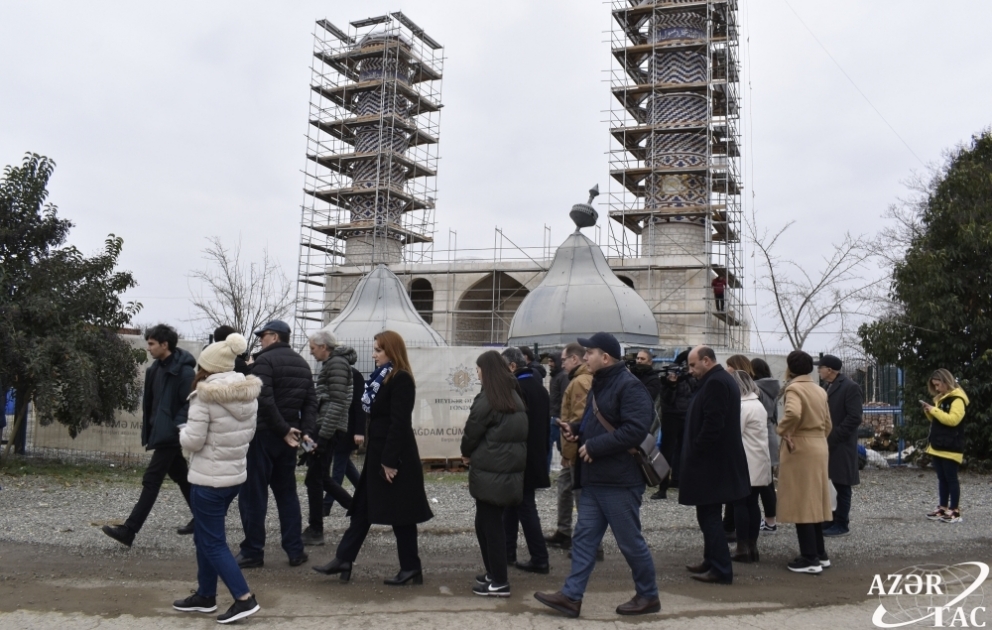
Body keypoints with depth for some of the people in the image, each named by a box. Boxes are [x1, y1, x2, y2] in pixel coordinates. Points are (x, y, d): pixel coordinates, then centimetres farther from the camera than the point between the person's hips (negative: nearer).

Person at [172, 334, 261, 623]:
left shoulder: (205, 397, -18)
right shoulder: (249, 395, 2)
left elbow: (193, 442, -16)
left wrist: (184, 431, 3)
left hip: (208, 479, -7)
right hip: (235, 475, 7)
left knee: (213, 542, 3)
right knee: (205, 536, 21)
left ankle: (244, 598, -1)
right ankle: (205, 595, 30)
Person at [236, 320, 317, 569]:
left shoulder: (265, 360, -10)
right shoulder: (303, 364, 13)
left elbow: (264, 400, -22)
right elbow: (311, 402, 6)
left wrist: (283, 430, -17)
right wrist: (307, 431, -2)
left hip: (263, 434, -7)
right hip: (287, 436, 7)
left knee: (253, 495, 1)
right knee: (287, 493, 14)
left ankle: (252, 552, 5)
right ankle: (295, 550, 14)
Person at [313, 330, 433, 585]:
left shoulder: (401, 380, -15)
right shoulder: (382, 377, 14)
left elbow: (399, 423, -21)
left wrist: (390, 461, -23)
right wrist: (379, 457, 13)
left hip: (394, 456, -10)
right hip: (378, 453, 10)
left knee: (400, 514, 0)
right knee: (363, 508, 12)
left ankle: (411, 568, 11)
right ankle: (343, 559, 19)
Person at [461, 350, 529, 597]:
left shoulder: (487, 399, -13)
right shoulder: (513, 396, 11)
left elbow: (472, 431, -8)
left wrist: (466, 453, 12)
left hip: (490, 470, -8)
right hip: (511, 468, 8)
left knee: (489, 524, -1)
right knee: (488, 522, 17)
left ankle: (499, 582, 4)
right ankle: (494, 573, 25)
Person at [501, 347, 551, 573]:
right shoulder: (540, 388, 11)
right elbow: (546, 422, 16)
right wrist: (542, 451, 21)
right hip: (535, 457, 9)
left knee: (525, 507, -2)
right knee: (513, 503, 17)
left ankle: (540, 559, 0)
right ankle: (507, 551, 25)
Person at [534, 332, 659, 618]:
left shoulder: (629, 386, -17)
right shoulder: (600, 384, 15)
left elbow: (635, 430, -27)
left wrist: (593, 446, -22)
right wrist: (576, 430, 5)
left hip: (619, 480, -9)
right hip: (595, 478, 10)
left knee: (630, 541, 3)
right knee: (584, 537, 9)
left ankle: (648, 596, 20)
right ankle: (571, 596, 13)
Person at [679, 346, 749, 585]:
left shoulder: (715, 382, -17)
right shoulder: (722, 379, 16)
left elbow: (712, 424, -24)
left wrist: (695, 453, -17)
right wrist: (695, 453, 16)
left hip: (710, 462, -11)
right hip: (717, 460, 11)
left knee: (709, 516, -5)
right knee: (709, 515, 18)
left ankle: (721, 570, -1)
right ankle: (712, 561, 27)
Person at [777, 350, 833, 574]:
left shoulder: (794, 388, -13)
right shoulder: (820, 390, 12)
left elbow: (793, 414, -33)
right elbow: (827, 424, 17)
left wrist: (783, 431, -18)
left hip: (799, 450, -8)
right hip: (819, 448, 8)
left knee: (800, 504, -3)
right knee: (813, 503, 15)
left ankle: (810, 559, -1)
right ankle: (820, 554, 21)